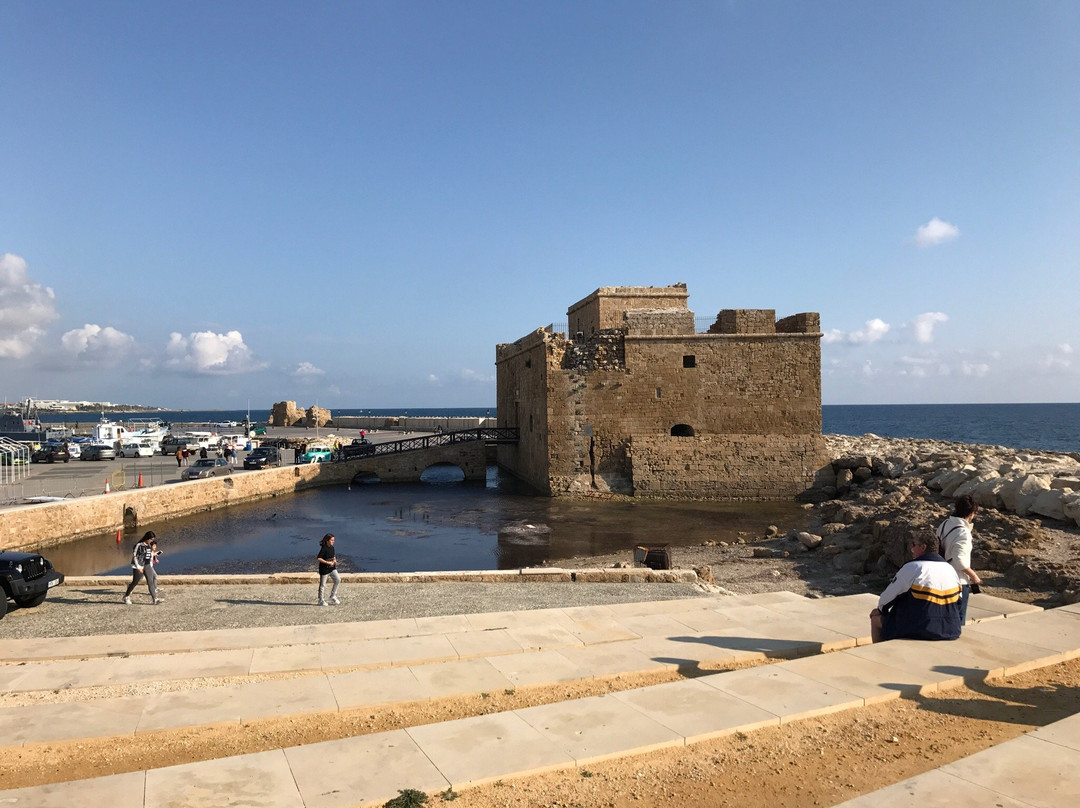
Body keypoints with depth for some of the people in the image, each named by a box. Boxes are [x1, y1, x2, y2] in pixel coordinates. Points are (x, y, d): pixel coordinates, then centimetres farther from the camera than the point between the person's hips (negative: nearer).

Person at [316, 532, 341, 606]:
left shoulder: (332, 547, 6)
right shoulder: (324, 548, -18)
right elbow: (318, 558, -24)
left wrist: (334, 560, 1)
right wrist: (327, 562, -23)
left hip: (332, 568, 7)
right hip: (324, 569, -7)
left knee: (338, 579, -6)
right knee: (322, 584, 5)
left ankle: (333, 596, 9)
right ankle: (320, 600, 19)